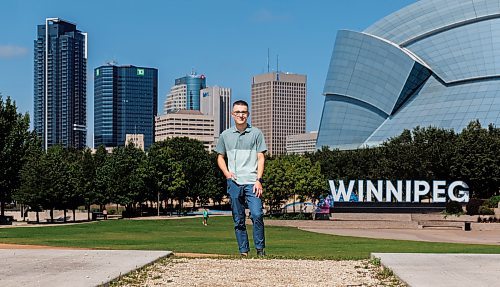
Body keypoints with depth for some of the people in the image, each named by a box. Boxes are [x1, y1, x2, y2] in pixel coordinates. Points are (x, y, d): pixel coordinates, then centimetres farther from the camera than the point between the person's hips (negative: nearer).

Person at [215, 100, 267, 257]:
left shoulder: (256, 133, 6)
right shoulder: (225, 135, 12)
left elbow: (261, 158, 3)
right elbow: (220, 157, 19)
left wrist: (258, 180, -7)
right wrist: (226, 173, 0)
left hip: (252, 182, -2)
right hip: (233, 182, 2)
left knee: (257, 215, -16)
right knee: (238, 219, 6)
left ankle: (260, 248, -3)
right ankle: (243, 251, 13)